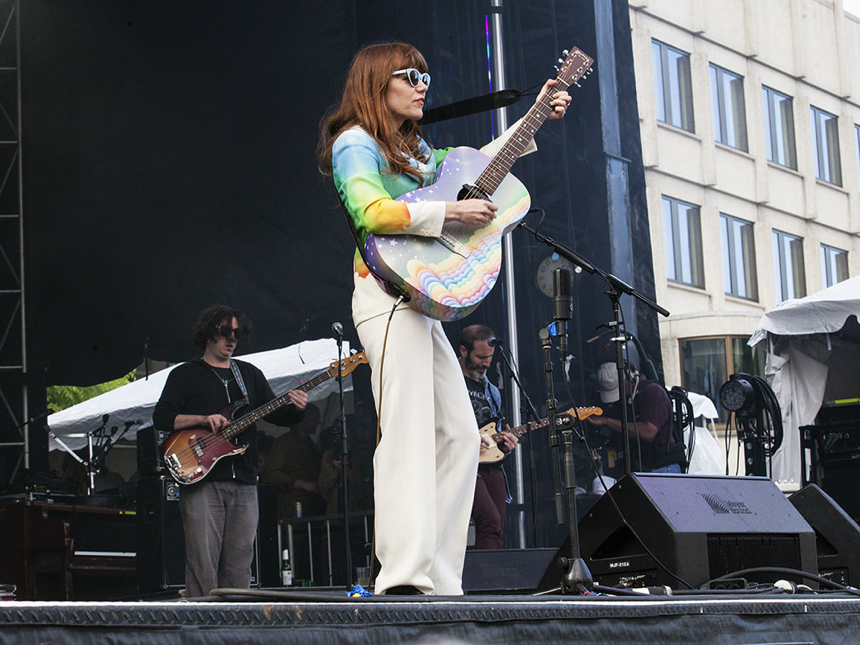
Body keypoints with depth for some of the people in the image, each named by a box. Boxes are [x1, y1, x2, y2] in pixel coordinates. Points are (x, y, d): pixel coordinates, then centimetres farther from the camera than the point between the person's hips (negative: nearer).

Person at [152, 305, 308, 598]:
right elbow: (161, 417, -2)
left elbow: (277, 415, 16)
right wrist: (204, 419, -14)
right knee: (203, 565, -9)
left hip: (243, 484, 4)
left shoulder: (250, 374, 20)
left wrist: (296, 408, -6)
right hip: (202, 480, -4)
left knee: (239, 568, 3)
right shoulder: (185, 375, 8)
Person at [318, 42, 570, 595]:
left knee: (459, 436, 6)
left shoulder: (414, 149, 24)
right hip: (389, 297, -10)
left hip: (423, 301, 10)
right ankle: (404, 579, -25)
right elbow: (370, 212, -20)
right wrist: (450, 213, -20)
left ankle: (441, 583, 6)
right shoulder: (356, 143, -3)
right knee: (409, 433, -19)